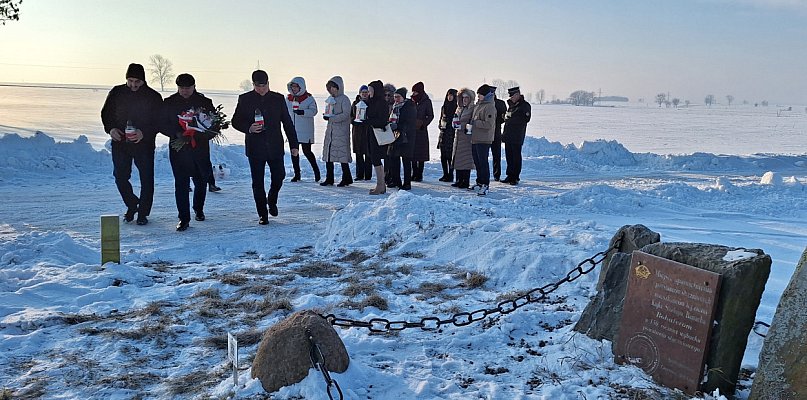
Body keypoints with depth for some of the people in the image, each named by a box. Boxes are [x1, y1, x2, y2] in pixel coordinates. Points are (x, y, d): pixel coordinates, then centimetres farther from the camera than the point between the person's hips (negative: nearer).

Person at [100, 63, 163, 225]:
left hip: (144, 144, -2)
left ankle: (143, 213, 14)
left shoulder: (153, 97, -4)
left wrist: (145, 133, -21)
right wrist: (110, 128, -8)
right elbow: (106, 113, 12)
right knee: (120, 177, 5)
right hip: (120, 143, 2)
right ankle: (132, 205, 28)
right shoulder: (117, 93, 3)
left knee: (146, 179, 1)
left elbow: (160, 121, -5)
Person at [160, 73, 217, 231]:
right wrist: (177, 133, -13)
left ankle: (198, 209, 36)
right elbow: (162, 125, 4)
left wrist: (204, 135, -14)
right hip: (178, 149, -1)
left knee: (201, 181, 12)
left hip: (200, 148, 1)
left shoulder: (205, 102, 3)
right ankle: (184, 218, -1)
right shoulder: (169, 103, 4)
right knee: (181, 184, -5)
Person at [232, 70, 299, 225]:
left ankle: (272, 201, 32)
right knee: (258, 182, 2)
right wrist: (248, 128, -16)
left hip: (275, 147, 1)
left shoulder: (278, 99, 5)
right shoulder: (245, 99, 2)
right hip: (255, 148, -1)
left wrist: (294, 145, 4)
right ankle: (262, 214, 13)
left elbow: (287, 123, 8)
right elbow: (236, 121, 5)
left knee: (279, 176, 2)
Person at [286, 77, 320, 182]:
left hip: (305, 130, -5)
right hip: (292, 129, 5)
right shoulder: (288, 98, 11)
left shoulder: (308, 98, -5)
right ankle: (297, 174, 14)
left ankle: (316, 171, 14)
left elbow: (313, 111, -16)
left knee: (306, 151, -5)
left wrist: (302, 112, -31)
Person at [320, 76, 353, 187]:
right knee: (328, 154, 6)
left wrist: (331, 118, -20)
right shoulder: (331, 99, 17)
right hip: (330, 130, 8)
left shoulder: (344, 99, -7)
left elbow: (346, 115, -16)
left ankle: (346, 178, 4)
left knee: (342, 154, -7)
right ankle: (329, 179, 14)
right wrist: (326, 115, 0)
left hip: (341, 131, -8)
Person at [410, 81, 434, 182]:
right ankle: (414, 173, 12)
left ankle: (419, 174, 3)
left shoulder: (426, 102, -1)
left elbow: (431, 116, -1)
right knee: (412, 152, 4)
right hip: (411, 130, 5)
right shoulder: (412, 101, 11)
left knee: (421, 153, -2)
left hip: (421, 131, -5)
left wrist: (423, 124, -11)